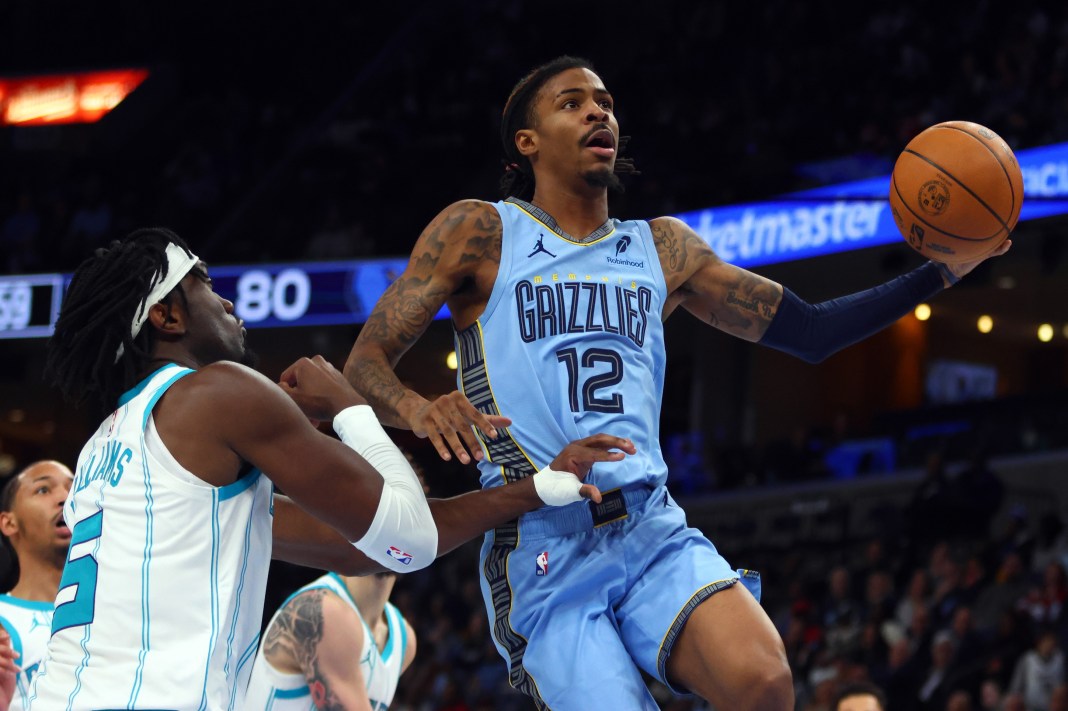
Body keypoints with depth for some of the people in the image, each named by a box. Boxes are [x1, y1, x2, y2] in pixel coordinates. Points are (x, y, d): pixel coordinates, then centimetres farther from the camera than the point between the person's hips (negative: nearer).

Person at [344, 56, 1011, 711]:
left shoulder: (662, 248, 19)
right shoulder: (478, 234, 7)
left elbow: (806, 331, 21)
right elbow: (364, 362, 2)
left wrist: (938, 274, 10)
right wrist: (415, 407, -22)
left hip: (652, 530, 3)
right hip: (542, 546, -3)